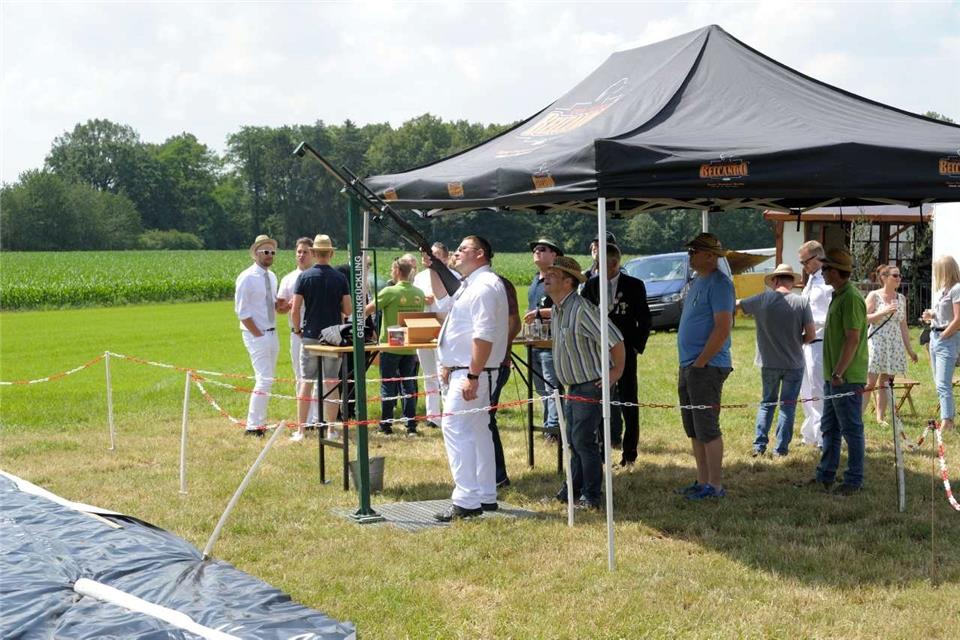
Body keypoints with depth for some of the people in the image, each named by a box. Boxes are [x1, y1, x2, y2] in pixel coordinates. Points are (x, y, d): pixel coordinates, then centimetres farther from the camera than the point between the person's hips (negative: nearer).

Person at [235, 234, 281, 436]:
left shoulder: (272, 277, 11)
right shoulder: (247, 278, -11)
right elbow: (242, 311, -13)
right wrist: (258, 335, -15)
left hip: (272, 334, 8)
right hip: (256, 335, -8)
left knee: (267, 379, 10)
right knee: (264, 379, -13)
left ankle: (260, 422, 18)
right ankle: (253, 426, -10)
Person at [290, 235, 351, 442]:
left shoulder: (304, 277, -5)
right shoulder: (340, 278, -2)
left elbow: (294, 310, -8)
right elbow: (348, 310, -2)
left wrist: (298, 330, 8)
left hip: (310, 336, 0)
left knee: (306, 382, 5)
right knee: (331, 382, 6)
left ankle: (301, 430, 6)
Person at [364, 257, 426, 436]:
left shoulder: (390, 292, -13)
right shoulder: (419, 294, 2)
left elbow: (368, 310, -7)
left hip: (390, 346, -4)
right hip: (410, 347, 4)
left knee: (388, 386, 5)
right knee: (409, 385, 10)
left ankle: (386, 425, 8)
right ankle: (411, 425, 7)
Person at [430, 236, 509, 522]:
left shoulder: (485, 286, -16)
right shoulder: (469, 285, 17)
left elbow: (484, 336, -25)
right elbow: (442, 294, 41)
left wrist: (472, 376, -28)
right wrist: (433, 268, 27)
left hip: (472, 372, -11)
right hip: (461, 370, 11)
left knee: (455, 428, -15)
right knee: (477, 431, 15)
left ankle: (466, 501, -17)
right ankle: (486, 496, 22)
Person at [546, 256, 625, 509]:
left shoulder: (581, 308, -21)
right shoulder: (557, 310, 8)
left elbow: (615, 340, -22)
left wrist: (617, 371, -16)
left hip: (591, 386, -9)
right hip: (573, 385, 9)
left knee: (584, 440, -8)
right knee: (573, 440, 14)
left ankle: (591, 496, 0)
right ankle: (573, 487, 24)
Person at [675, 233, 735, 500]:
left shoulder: (719, 284, -14)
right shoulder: (697, 281, 17)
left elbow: (723, 328, -21)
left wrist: (700, 362, -19)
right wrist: (688, 365, 16)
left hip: (706, 367, -10)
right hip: (688, 366, 10)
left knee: (707, 428, -6)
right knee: (693, 429, 13)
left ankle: (715, 486, 1)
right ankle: (702, 482, 21)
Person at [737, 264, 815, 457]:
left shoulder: (762, 300, -7)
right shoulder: (801, 302, -10)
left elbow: (737, 304, 9)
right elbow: (811, 334, -10)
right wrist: (797, 342, 10)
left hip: (769, 363, 2)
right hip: (794, 363, -2)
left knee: (767, 403, 17)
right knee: (788, 406, 8)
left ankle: (759, 446, 14)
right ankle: (781, 449, 8)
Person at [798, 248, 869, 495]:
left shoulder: (851, 298, -17)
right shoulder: (838, 296, 15)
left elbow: (853, 339, -22)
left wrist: (839, 374, -21)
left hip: (847, 378, -10)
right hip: (834, 376, 10)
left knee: (851, 429, -1)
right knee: (829, 428, 15)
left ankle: (854, 481, 6)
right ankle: (825, 476, 23)